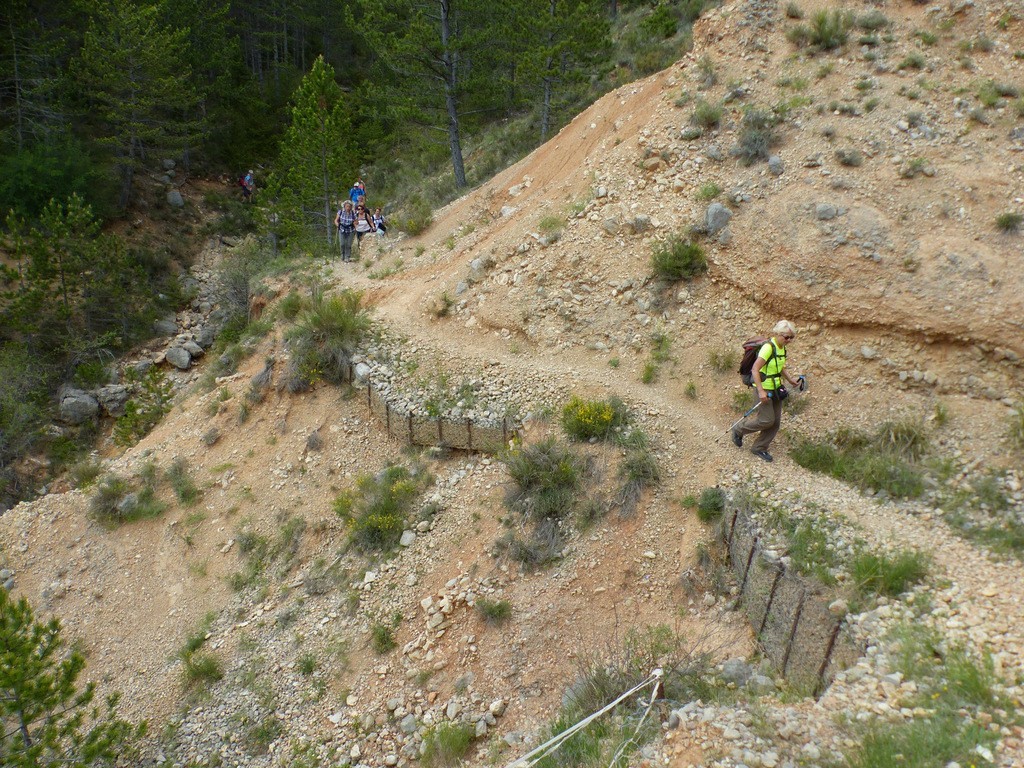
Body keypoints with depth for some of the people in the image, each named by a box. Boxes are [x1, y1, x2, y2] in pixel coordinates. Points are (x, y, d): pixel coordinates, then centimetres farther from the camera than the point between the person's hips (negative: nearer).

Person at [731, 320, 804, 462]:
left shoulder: (782, 348, 6)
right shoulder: (768, 347, -21)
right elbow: (755, 369, -25)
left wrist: (790, 379, 12)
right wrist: (761, 391, -27)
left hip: (775, 389, 9)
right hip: (764, 388, -9)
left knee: (776, 421, 8)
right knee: (767, 420, -8)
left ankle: (759, 448, 21)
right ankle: (738, 430, 14)